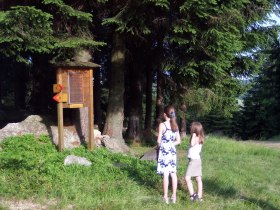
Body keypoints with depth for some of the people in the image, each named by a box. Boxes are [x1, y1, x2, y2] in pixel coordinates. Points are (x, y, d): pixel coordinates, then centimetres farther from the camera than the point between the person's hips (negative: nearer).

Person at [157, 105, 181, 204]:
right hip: (172, 151, 5)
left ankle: (165, 197, 4)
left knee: (166, 174, -2)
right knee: (173, 174, 9)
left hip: (164, 152, -5)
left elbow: (159, 140, -11)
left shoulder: (162, 125, -11)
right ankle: (174, 196, 16)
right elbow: (178, 141, 8)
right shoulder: (175, 125, 5)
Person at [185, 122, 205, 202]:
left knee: (187, 177, -13)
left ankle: (192, 195, -13)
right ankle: (199, 196, 16)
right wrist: (193, 135, 11)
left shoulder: (196, 138, -16)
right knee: (198, 179, 11)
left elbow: (192, 144, -34)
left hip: (194, 160, -10)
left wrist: (193, 135, -23)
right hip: (197, 160, 10)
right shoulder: (198, 138, 10)